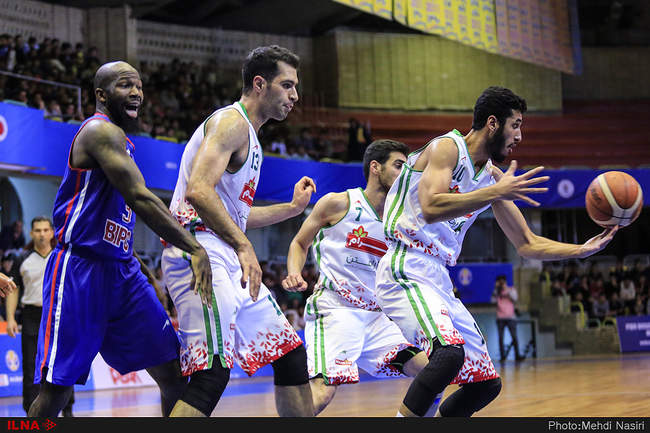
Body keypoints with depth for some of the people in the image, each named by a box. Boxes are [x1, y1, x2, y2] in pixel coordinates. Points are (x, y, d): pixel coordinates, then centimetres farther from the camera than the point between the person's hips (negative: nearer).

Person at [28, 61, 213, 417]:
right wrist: (194, 249, -27)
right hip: (80, 268, -9)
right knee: (56, 390, -8)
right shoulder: (101, 131, -11)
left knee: (174, 374, 1)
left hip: (121, 269, 9)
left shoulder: (121, 139, 19)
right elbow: (140, 198, -23)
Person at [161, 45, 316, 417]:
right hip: (201, 254, -11)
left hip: (229, 262, 11)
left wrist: (293, 208, 28)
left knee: (292, 354, 14)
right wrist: (244, 247, -26)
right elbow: (198, 191, -22)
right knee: (213, 372, -21)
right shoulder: (232, 121, -8)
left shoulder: (248, 135, 24)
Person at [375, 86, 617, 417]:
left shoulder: (494, 177, 14)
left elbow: (527, 245, 19)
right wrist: (497, 193, -27)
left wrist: (584, 250, 8)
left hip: (438, 280, 9)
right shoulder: (446, 148, -9)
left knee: (487, 383, 9)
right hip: (405, 272, -9)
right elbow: (431, 209, -27)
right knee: (450, 352, -33)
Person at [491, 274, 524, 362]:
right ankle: (502, 355, -3)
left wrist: (507, 290, -15)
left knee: (514, 336, -8)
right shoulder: (497, 291, 11)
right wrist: (496, 289, -10)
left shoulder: (512, 289, 9)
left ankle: (517, 355, -6)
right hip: (500, 318, 1)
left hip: (511, 317, -1)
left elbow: (515, 299, -8)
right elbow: (493, 300, -6)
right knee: (500, 337, -4)